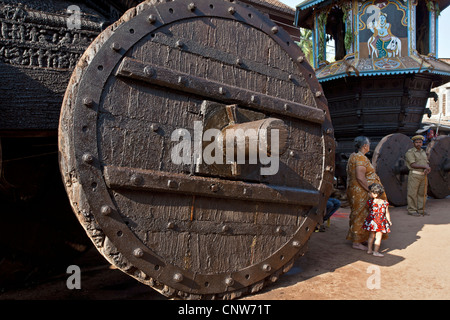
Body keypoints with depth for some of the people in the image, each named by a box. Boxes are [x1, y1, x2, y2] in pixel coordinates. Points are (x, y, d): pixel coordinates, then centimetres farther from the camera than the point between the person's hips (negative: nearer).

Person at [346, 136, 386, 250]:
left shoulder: (353, 156, 13)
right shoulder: (361, 158, -19)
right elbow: (360, 177, -26)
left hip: (353, 190, 10)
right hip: (361, 191, -10)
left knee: (357, 215, 17)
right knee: (361, 215, -3)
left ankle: (357, 239, 28)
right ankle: (356, 242, 4)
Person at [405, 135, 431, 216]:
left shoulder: (423, 152, 18)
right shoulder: (410, 152, -5)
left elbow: (427, 163, 12)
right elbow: (413, 165, -15)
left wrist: (427, 169, -10)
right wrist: (425, 166, -15)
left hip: (423, 175, 7)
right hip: (414, 175, -7)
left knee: (422, 193, 10)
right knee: (413, 193, -3)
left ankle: (420, 209, 19)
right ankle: (412, 210, 4)